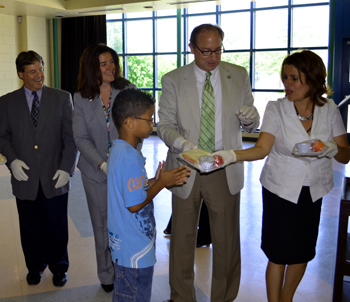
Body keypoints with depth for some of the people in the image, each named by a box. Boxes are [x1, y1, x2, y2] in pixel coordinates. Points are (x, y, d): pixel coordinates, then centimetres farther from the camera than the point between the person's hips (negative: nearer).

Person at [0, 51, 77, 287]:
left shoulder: (62, 98, 2)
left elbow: (71, 136, -1)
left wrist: (66, 168, -10)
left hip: (55, 177, -1)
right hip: (25, 178, 1)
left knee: (57, 227, 10)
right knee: (31, 227, 12)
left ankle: (59, 268, 31)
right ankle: (35, 267, 35)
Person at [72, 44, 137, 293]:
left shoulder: (128, 90, -1)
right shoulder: (81, 98, 1)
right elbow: (81, 138, 0)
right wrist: (103, 164, -13)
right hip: (96, 172, 1)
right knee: (102, 224, 9)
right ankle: (107, 276, 26)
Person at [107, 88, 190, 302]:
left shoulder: (119, 150, 5)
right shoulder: (130, 158, -27)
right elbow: (134, 204, -25)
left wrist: (158, 180, 1)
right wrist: (162, 183, -14)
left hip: (123, 244, 10)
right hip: (135, 250, -9)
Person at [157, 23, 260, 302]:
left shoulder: (239, 76, 3)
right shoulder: (173, 80, -1)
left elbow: (251, 125, 7)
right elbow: (165, 125, -2)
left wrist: (250, 118, -18)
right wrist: (182, 143, -23)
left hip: (226, 171, 1)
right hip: (186, 169, 0)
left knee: (227, 240, 10)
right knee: (182, 237, 12)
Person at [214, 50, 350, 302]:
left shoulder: (330, 109, -3)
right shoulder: (276, 109, -9)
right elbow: (262, 149, -20)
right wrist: (231, 155, -38)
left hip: (313, 191, 3)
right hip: (281, 189, -3)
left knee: (303, 252, 13)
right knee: (279, 254, 0)